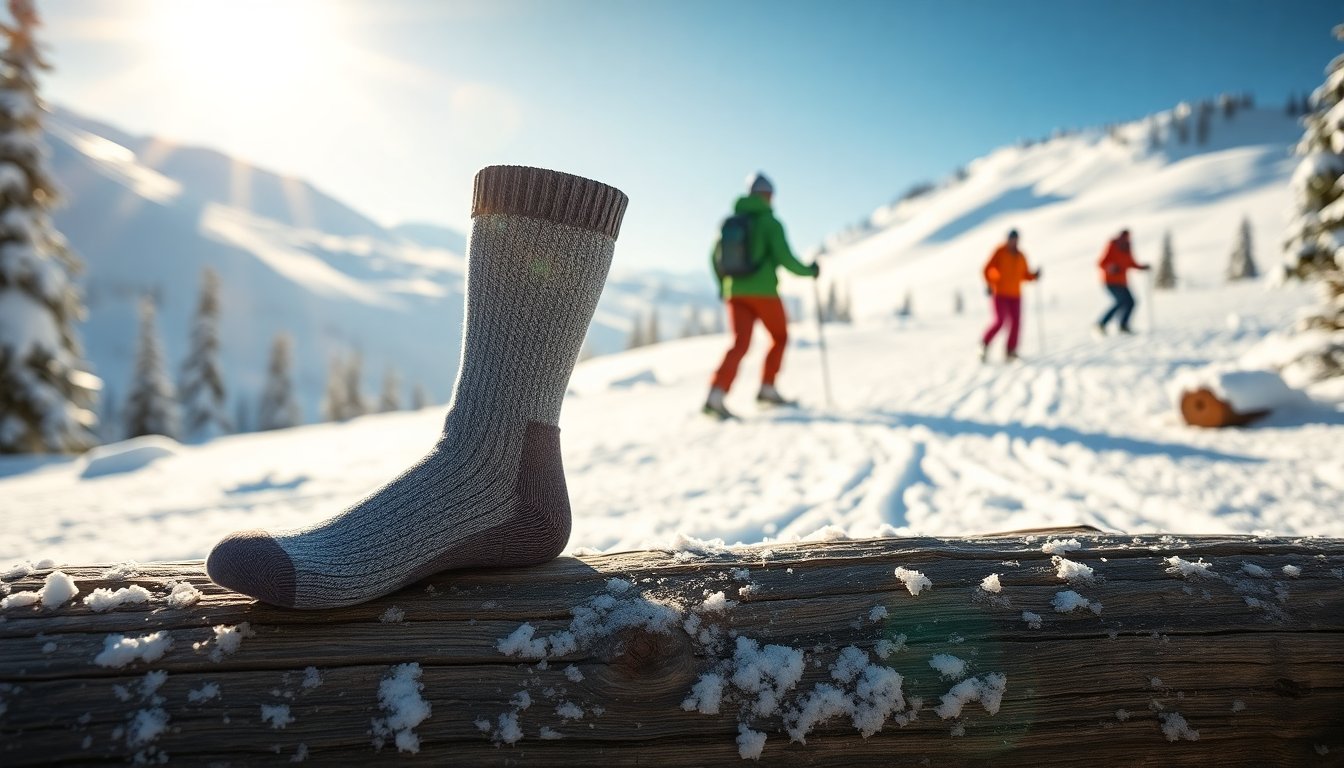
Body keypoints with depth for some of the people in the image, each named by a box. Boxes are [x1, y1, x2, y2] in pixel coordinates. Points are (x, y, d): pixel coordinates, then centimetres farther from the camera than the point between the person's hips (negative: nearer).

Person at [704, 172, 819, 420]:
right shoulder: (770, 222, -5)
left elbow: (716, 257, 15)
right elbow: (785, 258, -12)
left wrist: (722, 285, 31)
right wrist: (808, 271, 6)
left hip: (735, 292, 5)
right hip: (763, 291, -5)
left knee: (741, 343, -3)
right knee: (780, 337, 19)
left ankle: (716, 393, -23)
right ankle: (767, 388, 18)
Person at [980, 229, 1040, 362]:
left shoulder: (1021, 256, 12)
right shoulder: (1000, 252, -2)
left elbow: (1025, 275, 17)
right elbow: (988, 269, -5)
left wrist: (1035, 275, -2)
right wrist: (989, 285, -17)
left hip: (1015, 295, 5)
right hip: (1000, 293, -5)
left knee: (1016, 322, -6)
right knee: (1000, 321, -14)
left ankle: (1011, 352, -1)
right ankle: (984, 344, 5)